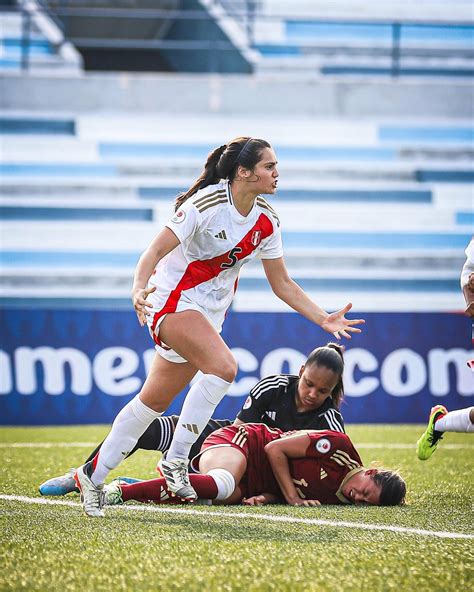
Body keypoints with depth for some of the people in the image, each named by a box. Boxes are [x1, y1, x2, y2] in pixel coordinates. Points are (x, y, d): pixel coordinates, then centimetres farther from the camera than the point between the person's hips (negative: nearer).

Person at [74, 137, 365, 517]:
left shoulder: (267, 222, 1)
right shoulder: (206, 204, -19)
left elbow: (282, 284, 10)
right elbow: (156, 251, -21)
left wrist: (324, 320, 2)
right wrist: (139, 288, -39)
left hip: (210, 313, 7)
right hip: (173, 300, -7)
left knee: (154, 401, 8)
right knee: (223, 367, -30)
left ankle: (93, 476, 20)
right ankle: (175, 460, -18)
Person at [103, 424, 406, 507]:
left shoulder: (338, 497, 1)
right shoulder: (339, 447, -19)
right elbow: (275, 449, -14)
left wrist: (264, 498, -17)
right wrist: (293, 497, -18)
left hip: (253, 486, 7)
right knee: (222, 486, -37)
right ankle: (122, 491, -34)